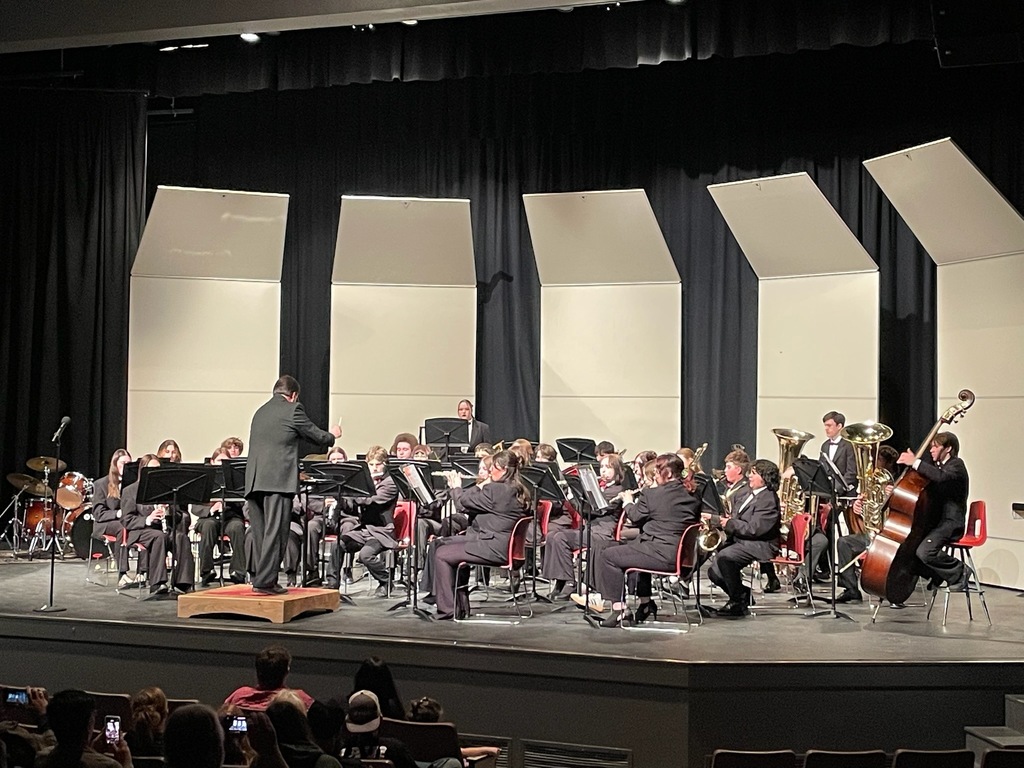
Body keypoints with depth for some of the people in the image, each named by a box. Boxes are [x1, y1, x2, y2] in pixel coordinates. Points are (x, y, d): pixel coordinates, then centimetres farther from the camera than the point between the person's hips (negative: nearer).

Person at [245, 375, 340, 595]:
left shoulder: (260, 411, 20)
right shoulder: (293, 410, -1)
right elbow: (317, 436, 6)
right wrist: (333, 435, 28)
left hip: (254, 481, 7)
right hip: (278, 480, -7)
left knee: (260, 532, 10)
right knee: (275, 532, -7)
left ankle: (261, 577, 14)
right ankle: (265, 581, -11)